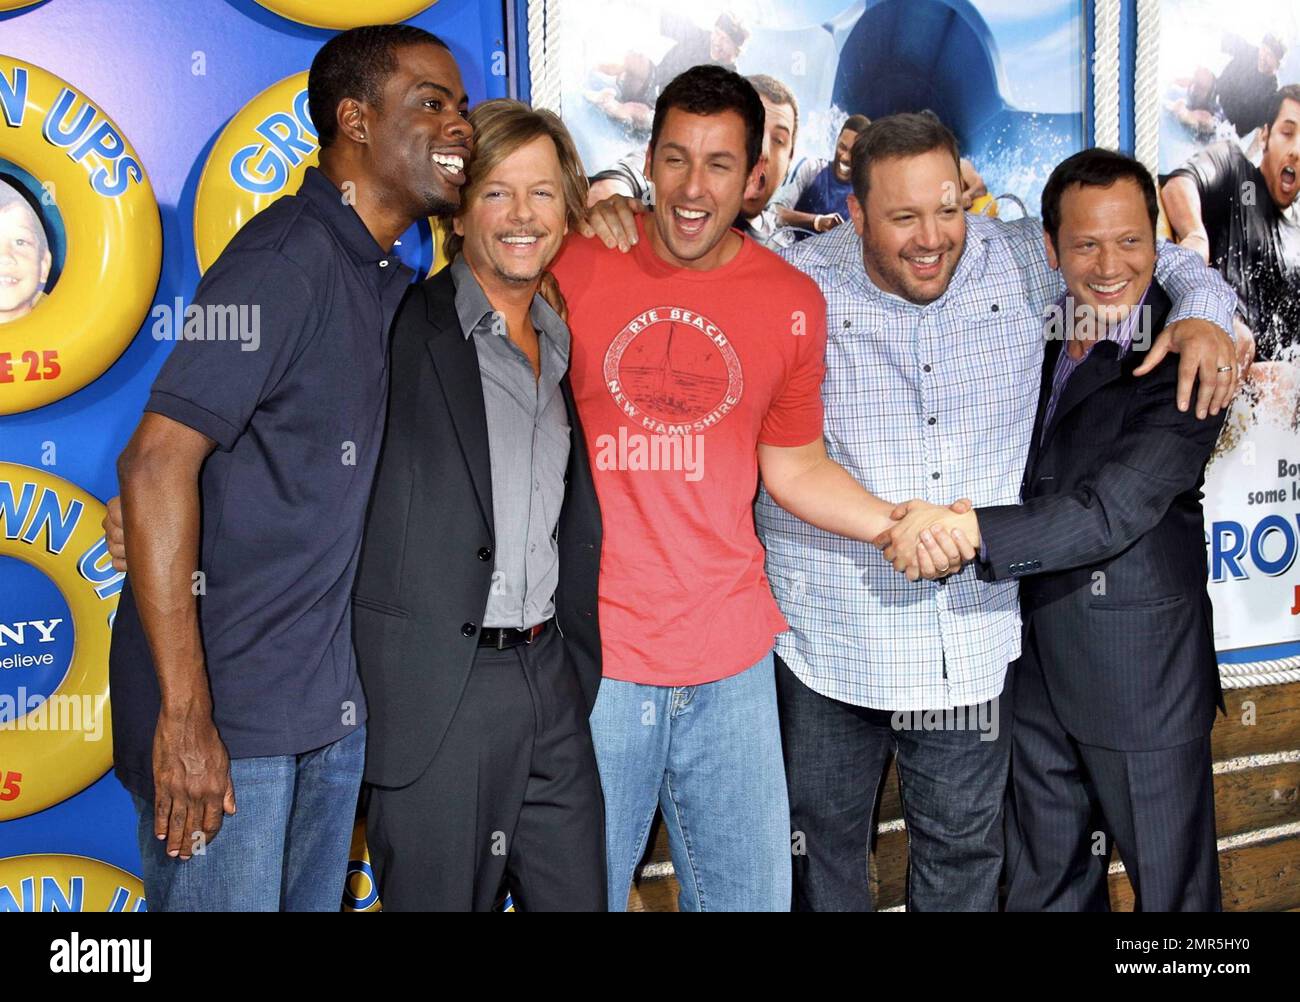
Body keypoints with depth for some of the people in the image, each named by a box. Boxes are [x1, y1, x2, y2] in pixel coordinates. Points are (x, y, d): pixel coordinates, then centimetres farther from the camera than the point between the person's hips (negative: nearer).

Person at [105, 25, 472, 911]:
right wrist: (185, 713, -24)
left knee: (315, 899, 18)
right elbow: (157, 463, -23)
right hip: (228, 704, -8)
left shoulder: (388, 278, 10)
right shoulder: (287, 260, -17)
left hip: (334, 702, 8)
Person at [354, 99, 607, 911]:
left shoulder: (567, 348, 13)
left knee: (577, 894, 13)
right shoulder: (405, 328, -7)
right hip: (434, 684, -6)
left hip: (553, 680, 6)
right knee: (438, 897, 7)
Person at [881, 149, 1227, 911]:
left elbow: (1110, 512, -28)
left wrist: (969, 529, -38)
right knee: (1045, 886, 21)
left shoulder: (1182, 364, -18)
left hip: (1140, 677, -6)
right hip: (1037, 670, 7)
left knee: (1172, 889, 12)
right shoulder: (1041, 330, 3)